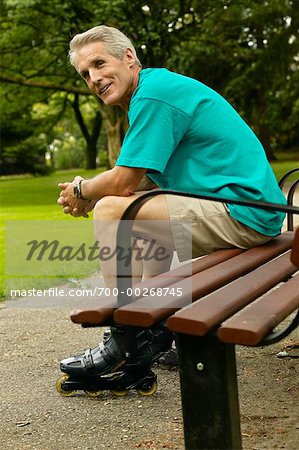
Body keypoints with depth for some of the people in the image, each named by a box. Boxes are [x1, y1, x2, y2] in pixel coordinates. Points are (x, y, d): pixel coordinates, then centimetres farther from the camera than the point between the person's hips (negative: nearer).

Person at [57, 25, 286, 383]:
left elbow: (124, 182, -15)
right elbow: (150, 179, 22)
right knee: (142, 210, 29)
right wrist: (88, 192, 12)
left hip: (241, 215, -11)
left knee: (111, 211, -14)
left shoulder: (153, 94, -14)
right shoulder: (159, 86, 18)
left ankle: (125, 339, -7)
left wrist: (81, 191, 5)